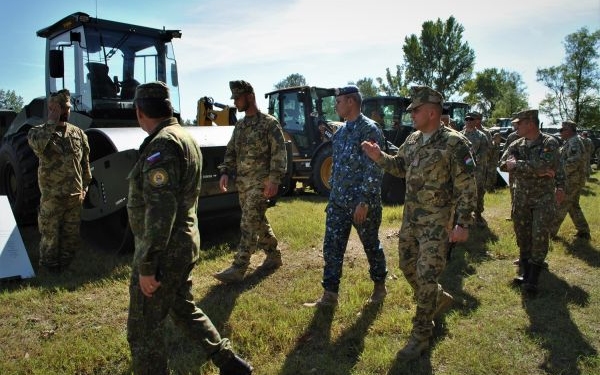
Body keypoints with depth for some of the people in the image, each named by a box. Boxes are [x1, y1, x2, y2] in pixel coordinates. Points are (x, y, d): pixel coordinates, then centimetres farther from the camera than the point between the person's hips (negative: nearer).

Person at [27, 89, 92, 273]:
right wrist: (51, 122, -21)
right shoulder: (38, 131, -3)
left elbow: (85, 163, 12)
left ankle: (64, 267, 31)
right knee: (50, 237, 6)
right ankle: (49, 269, 23)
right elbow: (38, 145, -29)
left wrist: (84, 187, 7)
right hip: (51, 196, -3)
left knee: (72, 237, 13)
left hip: (75, 196, 4)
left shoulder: (78, 133, 7)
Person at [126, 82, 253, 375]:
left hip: (165, 251, -10)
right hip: (184, 244, 10)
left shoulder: (162, 145, -20)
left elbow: (160, 212, -26)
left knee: (143, 329, 5)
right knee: (183, 309, 24)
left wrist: (146, 265, -21)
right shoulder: (185, 138, 10)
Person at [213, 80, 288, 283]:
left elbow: (279, 154, -13)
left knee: (249, 225, -9)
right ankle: (274, 255, 30)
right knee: (258, 222, 15)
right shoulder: (240, 125, 14)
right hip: (242, 182, 8)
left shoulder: (269, 123, -8)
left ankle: (238, 268, -7)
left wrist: (274, 179, -20)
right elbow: (231, 151, 17)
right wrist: (225, 172, 3)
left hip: (260, 182, -8)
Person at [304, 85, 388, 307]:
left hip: (362, 203, -7)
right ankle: (330, 294, 15)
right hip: (338, 202, 7)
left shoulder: (369, 129, -13)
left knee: (371, 246, 11)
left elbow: (374, 170, -18)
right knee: (331, 247, 6)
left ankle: (380, 286, 31)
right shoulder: (341, 131, 11)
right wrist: (333, 194, 16)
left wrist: (364, 202, -21)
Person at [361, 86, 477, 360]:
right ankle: (439, 299, 43)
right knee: (408, 267, 17)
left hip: (437, 223, -7)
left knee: (426, 275, -4)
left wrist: (462, 224, -19)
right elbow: (399, 166, 21)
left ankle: (421, 334, 11)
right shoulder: (412, 140, 6)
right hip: (410, 219, 8)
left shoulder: (454, 143, -16)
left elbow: (467, 188, -15)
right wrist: (379, 157, 3)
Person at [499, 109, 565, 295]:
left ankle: (533, 278, 1)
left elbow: (542, 165, -25)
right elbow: (503, 164, -15)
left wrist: (516, 165, -18)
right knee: (522, 235, 8)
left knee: (540, 235, -6)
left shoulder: (549, 143, -9)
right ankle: (524, 271, 22)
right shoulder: (517, 145, 3)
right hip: (521, 196, 4)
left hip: (544, 197, -4)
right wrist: (536, 170, -21)